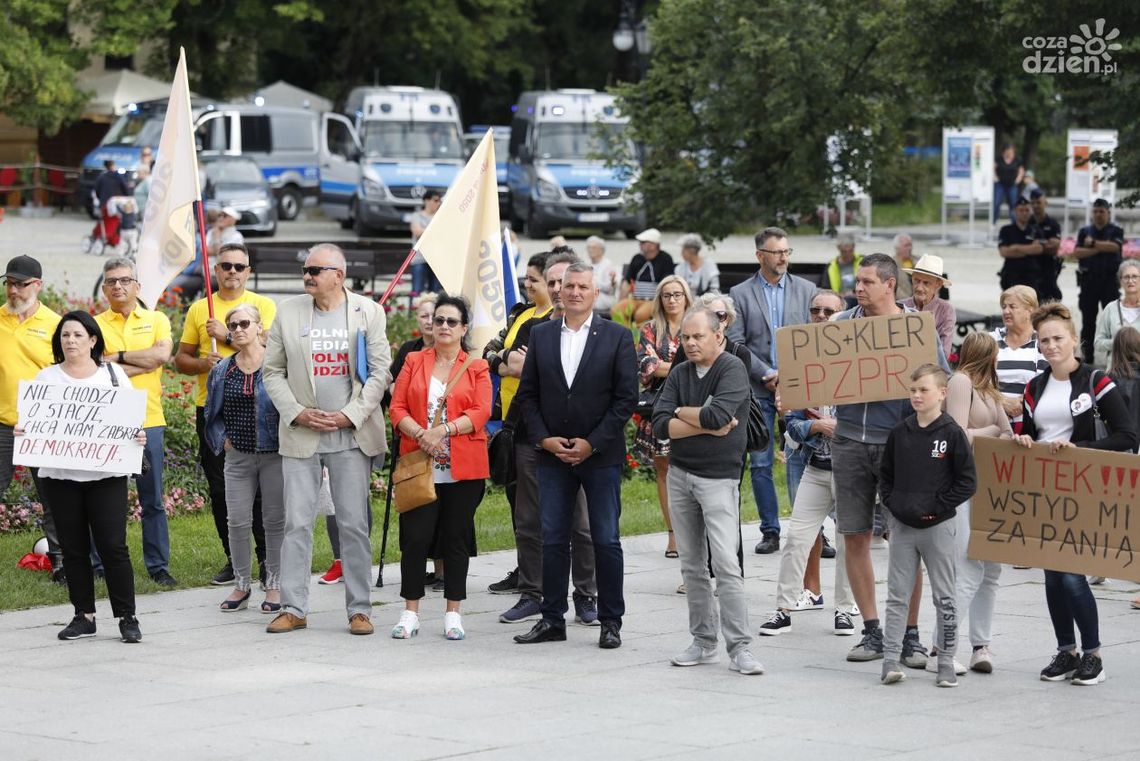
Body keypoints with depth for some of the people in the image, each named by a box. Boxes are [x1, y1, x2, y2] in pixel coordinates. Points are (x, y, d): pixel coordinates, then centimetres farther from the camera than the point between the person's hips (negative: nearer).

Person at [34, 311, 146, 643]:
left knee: (113, 545, -6)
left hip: (106, 474, -2)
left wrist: (138, 435, -13)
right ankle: (83, 615, 14)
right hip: (60, 475, 2)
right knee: (73, 547, 5)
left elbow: (132, 417, 7)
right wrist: (23, 432, -13)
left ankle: (127, 617, 0)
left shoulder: (113, 373, 7)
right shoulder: (47, 377, 9)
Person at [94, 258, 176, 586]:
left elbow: (162, 353, -11)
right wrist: (145, 362, -8)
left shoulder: (156, 320, 8)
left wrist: (119, 356, -9)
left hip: (148, 421, 1)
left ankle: (158, 565, 12)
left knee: (152, 500, 5)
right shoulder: (95, 324, 4)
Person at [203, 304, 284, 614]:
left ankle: (274, 586, 12)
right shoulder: (222, 371, 7)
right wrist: (222, 439, 6)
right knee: (237, 522, 3)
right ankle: (241, 585, 14)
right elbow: (212, 412, 19)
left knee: (275, 521, 3)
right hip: (238, 457, 4)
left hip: (275, 456, -4)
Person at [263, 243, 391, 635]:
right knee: (297, 522, -1)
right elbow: (272, 371, 8)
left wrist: (350, 415, -9)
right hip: (300, 435, 1)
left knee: (354, 524, 1)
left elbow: (380, 371, 0)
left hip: (351, 435, -1)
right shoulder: (288, 313, 6)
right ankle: (293, 608, 4)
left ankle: (359, 609, 7)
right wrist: (297, 413, -5)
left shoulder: (368, 312, 2)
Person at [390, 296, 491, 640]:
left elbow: (481, 412, -5)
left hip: (463, 468, -1)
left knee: (456, 539, 4)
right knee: (415, 537, -3)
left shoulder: (477, 368, 7)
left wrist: (444, 431, -18)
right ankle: (410, 613, 5)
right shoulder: (414, 362, 11)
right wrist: (420, 434, -14)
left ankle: (453, 614, 11)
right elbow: (397, 408, 3)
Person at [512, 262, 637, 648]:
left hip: (600, 454, -3)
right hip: (553, 453, 3)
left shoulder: (617, 337, -1)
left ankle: (610, 622, 8)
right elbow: (527, 393, 8)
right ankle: (552, 620, 12)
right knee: (552, 540, 5)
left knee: (606, 541, 1)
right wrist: (544, 438, -5)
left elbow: (626, 398, -5)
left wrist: (592, 443, -10)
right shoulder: (541, 335, 8)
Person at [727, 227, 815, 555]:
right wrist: (767, 374, -10)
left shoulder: (806, 290, 8)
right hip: (759, 390, 0)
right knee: (760, 464, 1)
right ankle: (770, 531, 8)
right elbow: (736, 344, 0)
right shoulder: (740, 294, 5)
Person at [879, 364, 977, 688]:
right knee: (897, 596, 3)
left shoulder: (952, 433, -6)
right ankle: (891, 659, 4)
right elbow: (886, 475, 16)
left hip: (939, 527, -4)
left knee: (944, 597, 3)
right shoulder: (900, 433, 6)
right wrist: (892, 503, 0)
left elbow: (967, 482, -7)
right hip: (902, 527, 4)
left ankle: (947, 662, 8)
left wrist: (936, 507, -12)